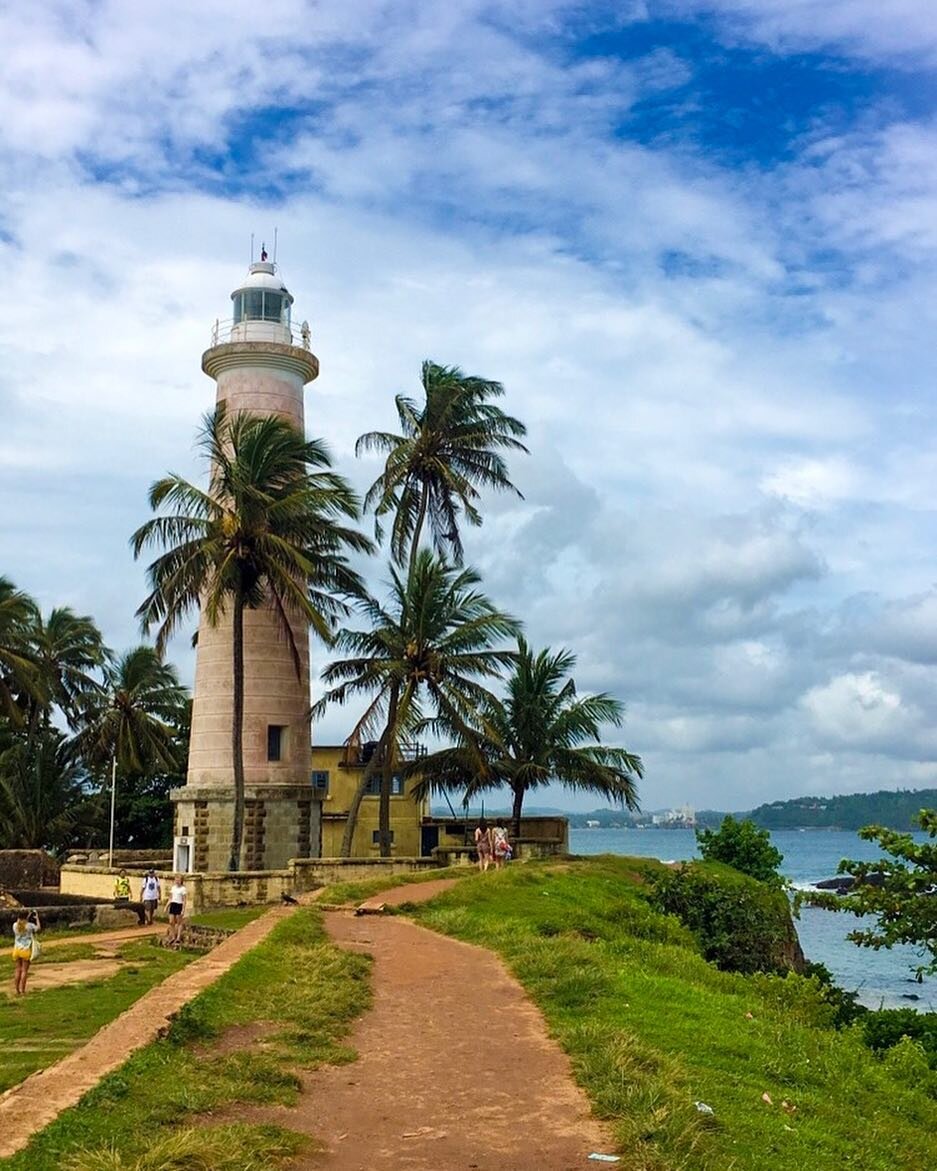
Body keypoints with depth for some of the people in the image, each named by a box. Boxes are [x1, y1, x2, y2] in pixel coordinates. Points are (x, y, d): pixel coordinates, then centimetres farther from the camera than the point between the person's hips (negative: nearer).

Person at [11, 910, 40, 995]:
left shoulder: (15, 925, 1)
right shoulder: (29, 925, -9)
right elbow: (38, 928, 11)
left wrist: (28, 917, 26)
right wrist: (37, 918, 22)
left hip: (17, 950, 4)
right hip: (26, 950, -4)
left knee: (17, 970, 10)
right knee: (24, 971, 1)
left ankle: (17, 991, 11)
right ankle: (22, 991, -1)